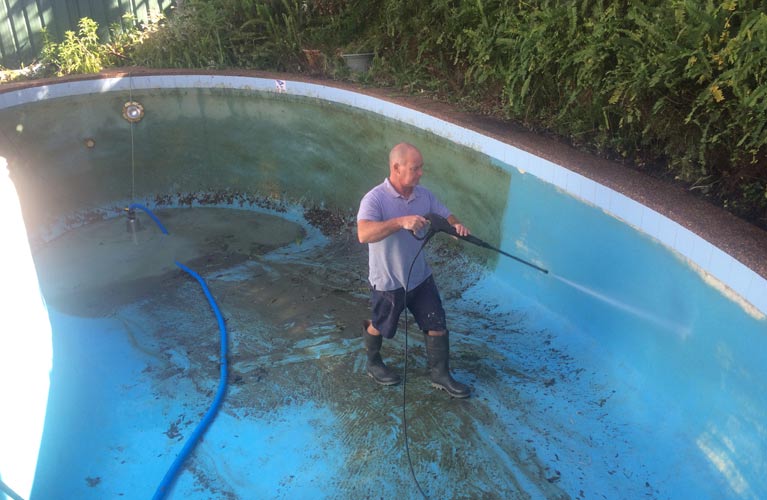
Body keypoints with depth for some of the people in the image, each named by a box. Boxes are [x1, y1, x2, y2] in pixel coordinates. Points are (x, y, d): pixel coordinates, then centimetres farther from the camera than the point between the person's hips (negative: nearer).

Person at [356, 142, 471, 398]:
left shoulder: (424, 195, -4)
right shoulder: (375, 199, -24)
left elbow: (446, 216, 6)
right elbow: (364, 234, -40)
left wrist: (457, 226, -18)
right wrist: (400, 221, -49)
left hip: (420, 276, 5)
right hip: (388, 281, -5)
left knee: (437, 326, 10)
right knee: (380, 327, 18)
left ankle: (440, 375, 30)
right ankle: (373, 363, 47)